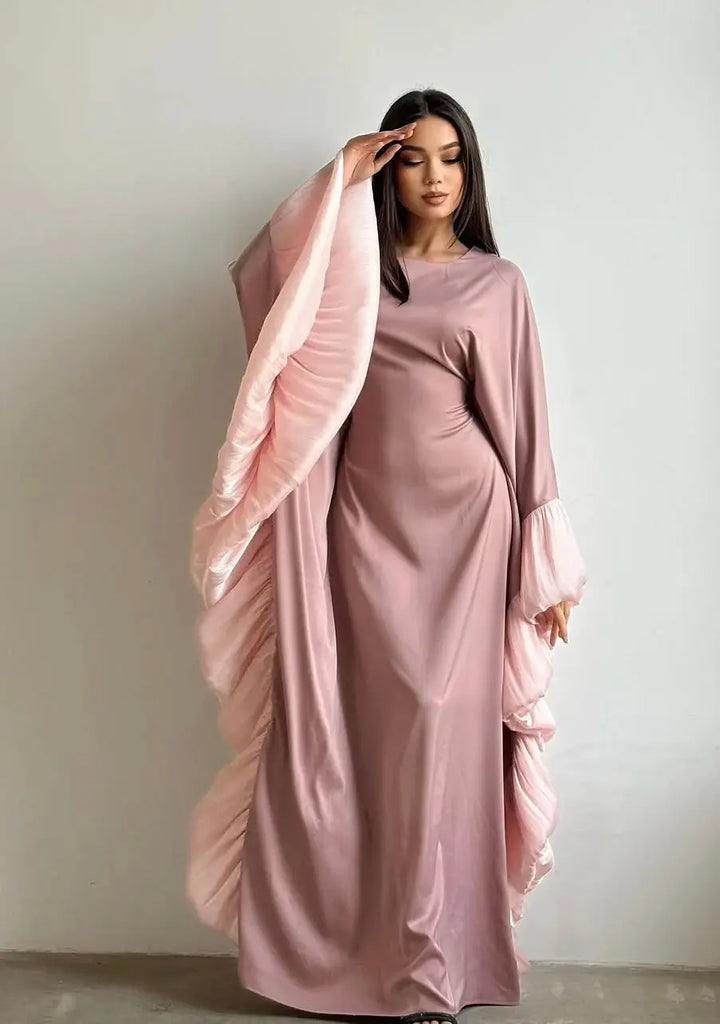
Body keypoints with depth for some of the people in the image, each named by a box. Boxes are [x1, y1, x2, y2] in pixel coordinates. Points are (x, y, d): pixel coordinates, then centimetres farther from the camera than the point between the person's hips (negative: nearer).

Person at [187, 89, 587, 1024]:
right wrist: (340, 180, -6)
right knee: (354, 732, 5)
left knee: (441, 735, 0)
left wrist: (547, 571, 1)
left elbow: (523, 423, 3)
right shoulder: (348, 269, 10)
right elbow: (259, 273, -10)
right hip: (362, 524, 2)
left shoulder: (497, 283, 6)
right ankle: (363, 945, 21)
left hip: (460, 526, -2)